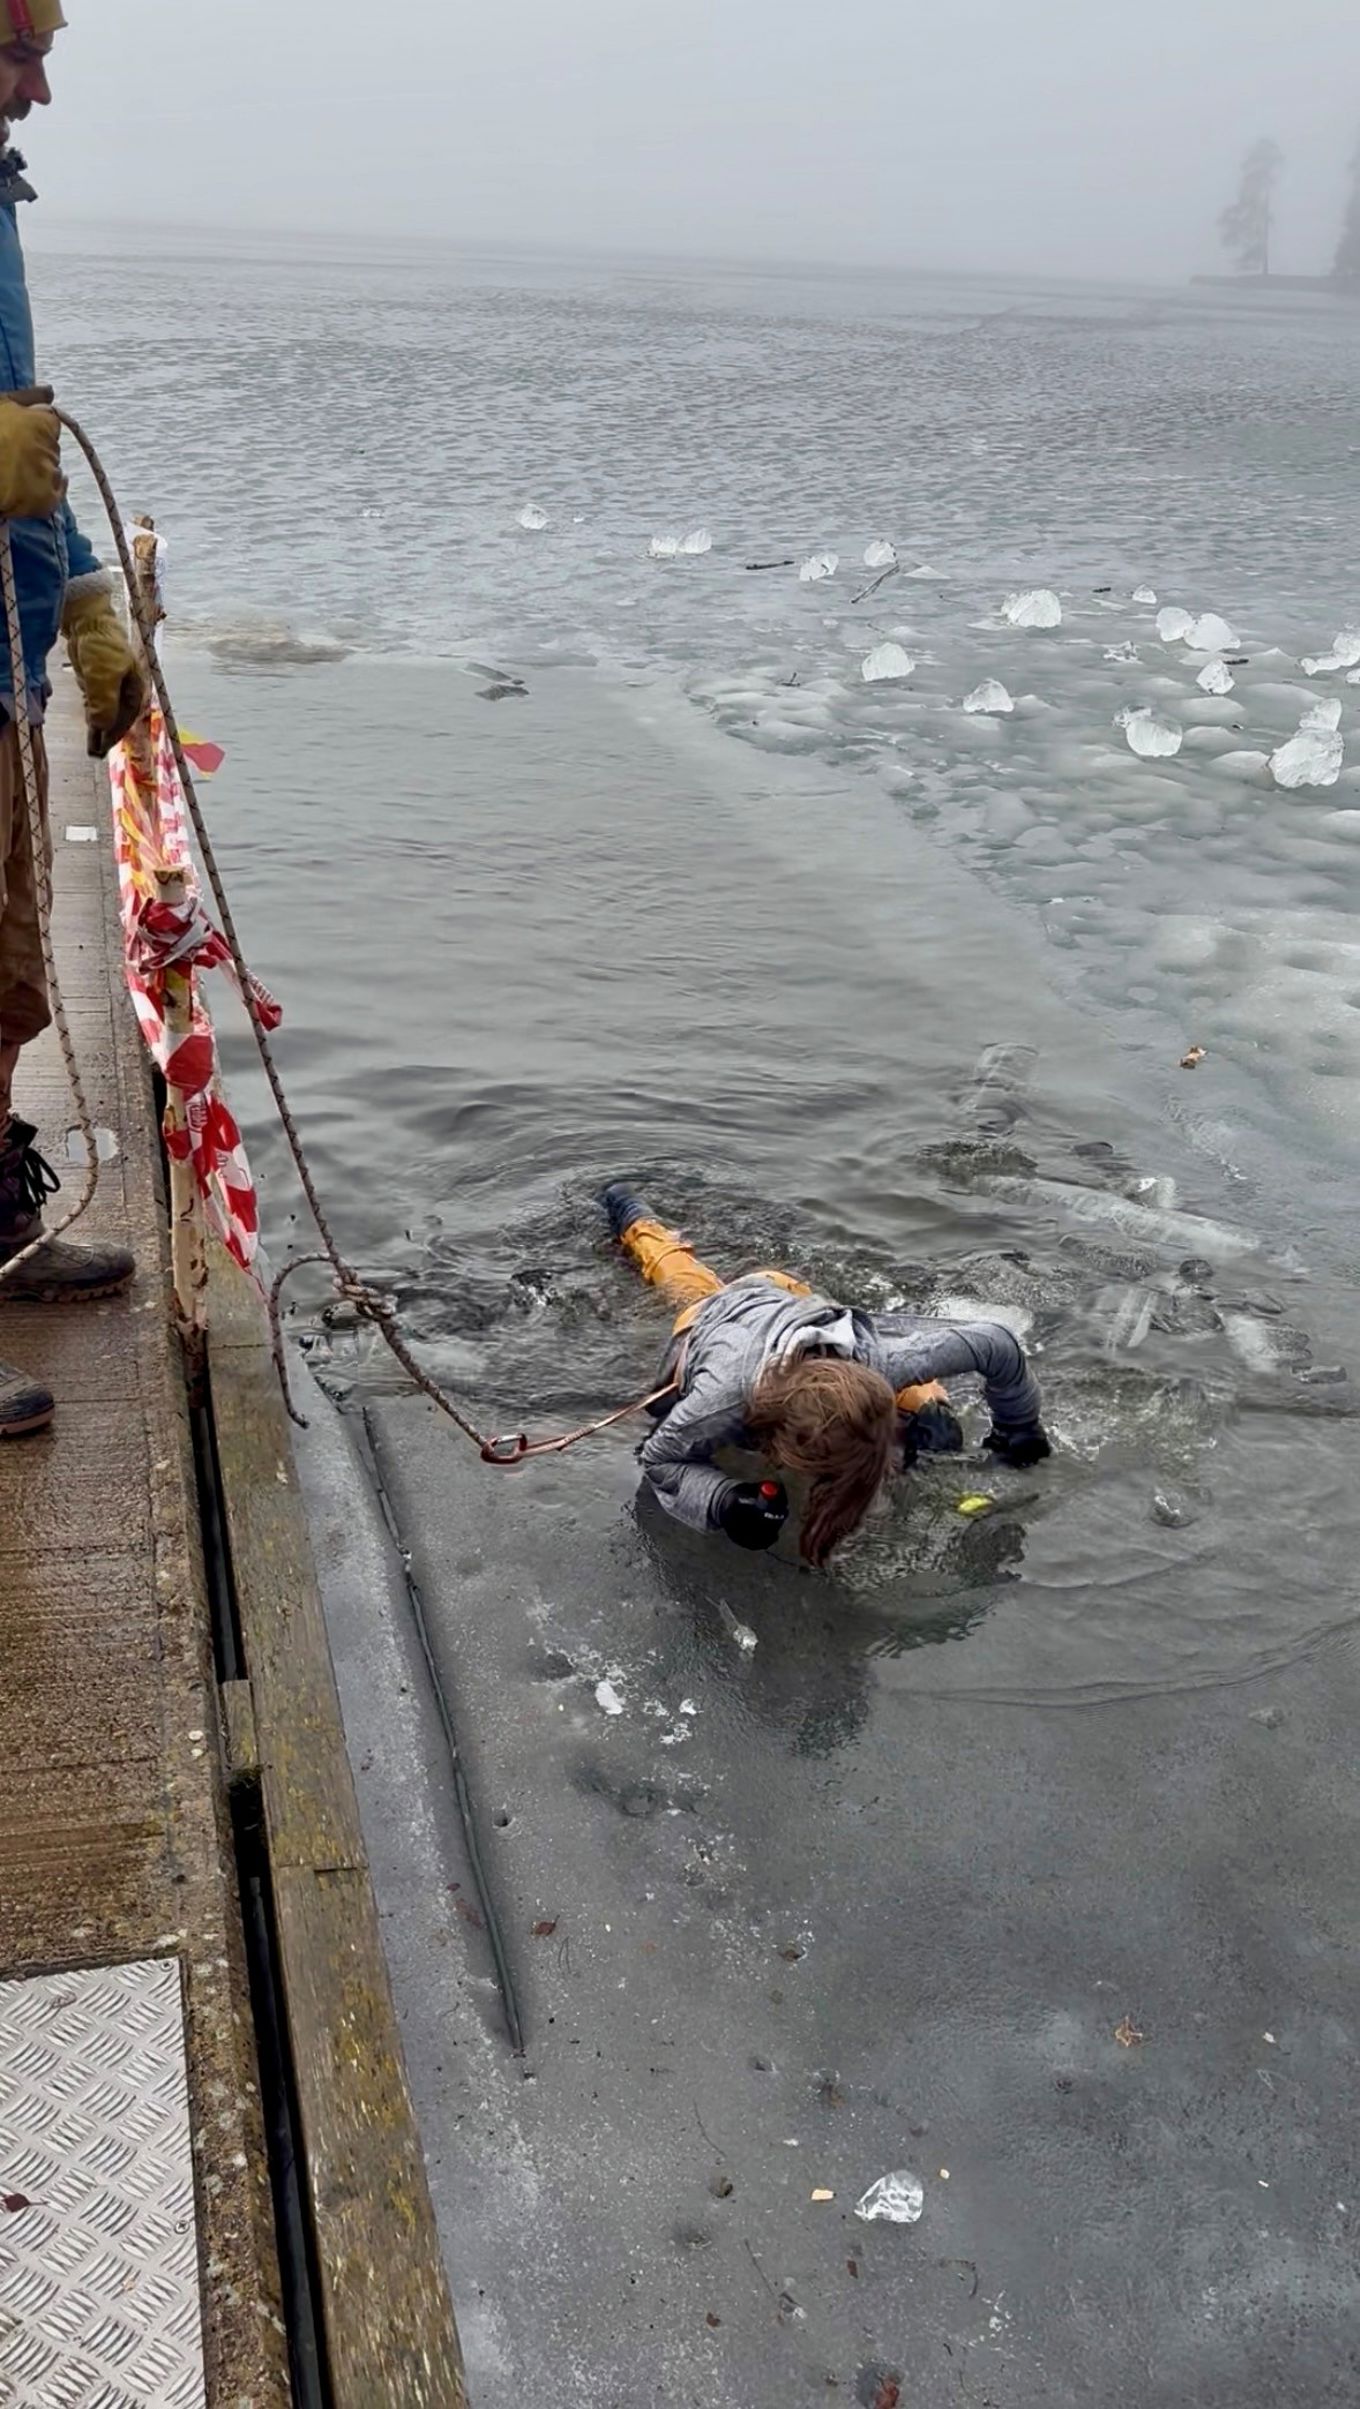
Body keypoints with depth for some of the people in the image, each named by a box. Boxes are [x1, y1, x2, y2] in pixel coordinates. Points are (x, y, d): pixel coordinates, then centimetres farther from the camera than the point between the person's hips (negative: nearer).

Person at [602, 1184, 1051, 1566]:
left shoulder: (877, 1363, -48)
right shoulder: (723, 1399, -52)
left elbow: (996, 1343, -33)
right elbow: (658, 1459, -32)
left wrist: (1018, 1427, -17)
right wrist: (725, 1503, -51)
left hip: (788, 1302, 1)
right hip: (705, 1323, -1)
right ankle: (636, 1225, 62)